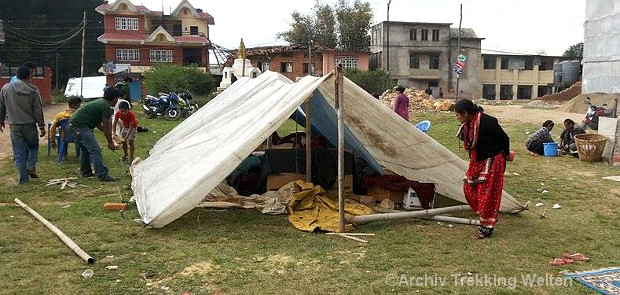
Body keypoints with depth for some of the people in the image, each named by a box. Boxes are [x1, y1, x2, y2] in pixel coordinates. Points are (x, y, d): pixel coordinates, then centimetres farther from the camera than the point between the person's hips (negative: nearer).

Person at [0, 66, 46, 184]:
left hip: (14, 126, 2)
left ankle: (24, 178, 8)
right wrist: (41, 126, 1)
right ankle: (31, 167, 2)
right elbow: (38, 111, -5)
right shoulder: (33, 91, -7)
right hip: (29, 125, -1)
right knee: (33, 146, 21)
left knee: (19, 152, 6)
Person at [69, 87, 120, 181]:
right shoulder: (106, 107, -12)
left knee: (85, 149, 24)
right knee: (95, 150, -11)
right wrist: (110, 143, 4)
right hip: (80, 126, -11)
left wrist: (110, 136, 28)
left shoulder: (100, 102, 19)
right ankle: (103, 175, -13)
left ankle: (86, 172, 34)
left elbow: (97, 123, 25)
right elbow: (106, 127, -7)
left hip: (73, 124, 11)